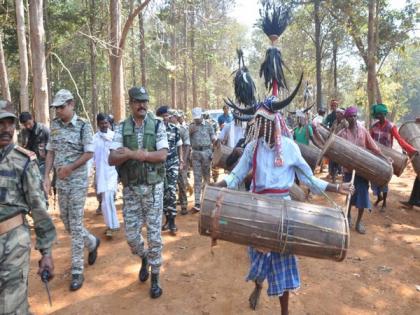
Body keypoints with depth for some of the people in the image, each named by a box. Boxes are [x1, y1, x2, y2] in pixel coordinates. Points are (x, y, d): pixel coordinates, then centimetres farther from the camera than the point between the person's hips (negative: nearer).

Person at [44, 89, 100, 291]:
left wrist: (69, 168, -18)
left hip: (78, 182, -6)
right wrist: (46, 176, 1)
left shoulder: (83, 126, -10)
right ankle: (92, 243, 42)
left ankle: (77, 272, 9)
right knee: (67, 224, 14)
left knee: (75, 225, -2)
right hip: (61, 182, 6)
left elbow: (89, 153, -12)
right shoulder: (54, 125, 6)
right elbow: (50, 152, 9)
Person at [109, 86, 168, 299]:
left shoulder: (157, 125, -3)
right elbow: (112, 159, -4)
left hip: (153, 187, -2)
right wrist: (134, 154, -22)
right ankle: (144, 258, 40)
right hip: (130, 188, 2)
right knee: (131, 234, 8)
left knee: (154, 235, 4)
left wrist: (131, 153, -17)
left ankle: (155, 278, 21)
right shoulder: (122, 128, 2)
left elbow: (162, 155, -15)